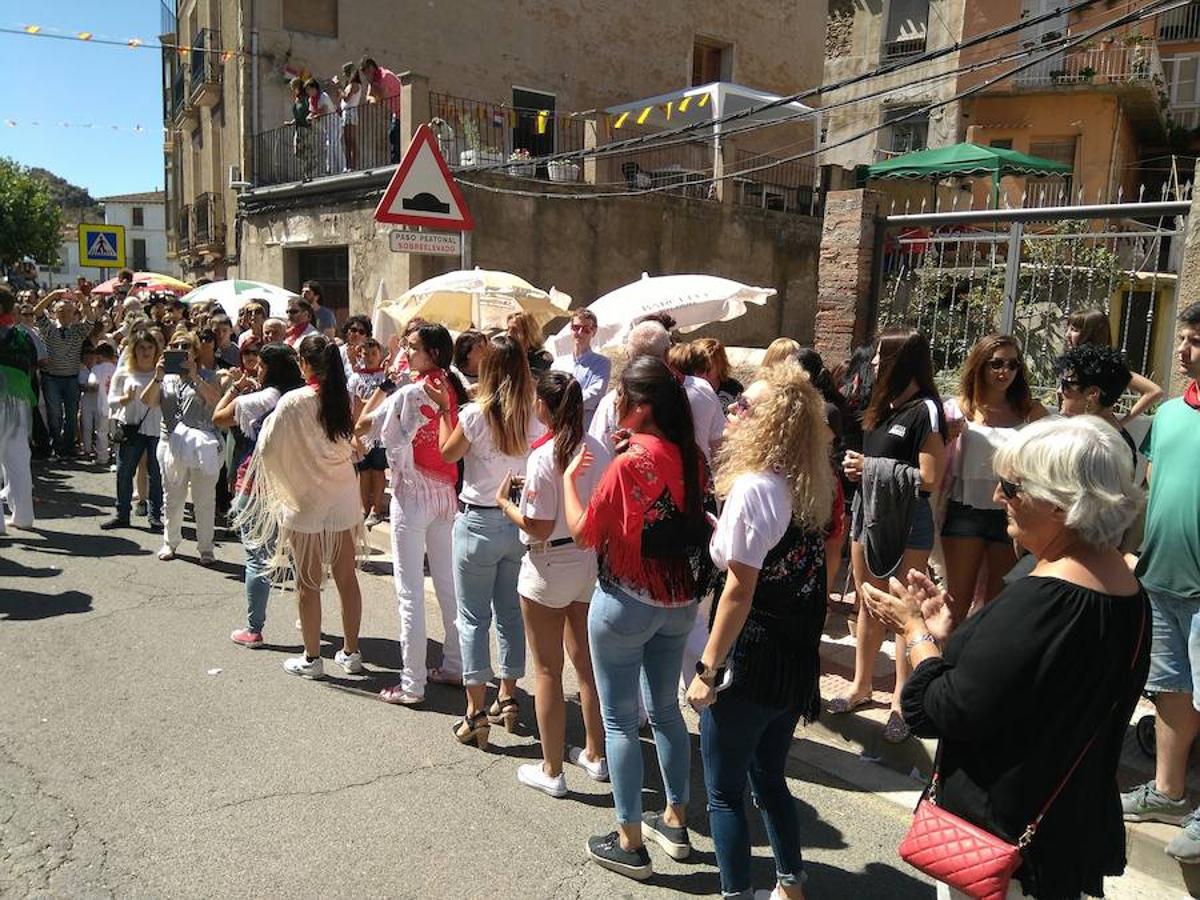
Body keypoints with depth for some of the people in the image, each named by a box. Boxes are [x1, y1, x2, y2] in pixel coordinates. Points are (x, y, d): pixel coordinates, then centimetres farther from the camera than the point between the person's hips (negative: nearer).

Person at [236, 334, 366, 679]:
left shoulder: (293, 402, -15)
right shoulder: (345, 399, -2)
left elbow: (268, 449, -8)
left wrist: (269, 421, 9)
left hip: (305, 503, -4)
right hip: (343, 500, 4)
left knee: (309, 584, 7)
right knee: (346, 578, 12)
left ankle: (311, 659, 16)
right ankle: (351, 652, 22)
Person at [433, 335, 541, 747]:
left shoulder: (476, 413, -14)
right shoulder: (534, 418, -5)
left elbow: (447, 454, 1)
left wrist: (443, 408, 8)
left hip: (479, 523, -4)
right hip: (521, 523, 4)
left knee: (473, 617, 5)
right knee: (511, 612, 16)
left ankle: (476, 713, 7)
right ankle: (508, 699, 28)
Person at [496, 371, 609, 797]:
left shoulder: (543, 456, -21)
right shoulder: (597, 449, -1)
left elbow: (538, 527, -21)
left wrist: (504, 501, -4)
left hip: (549, 566, -6)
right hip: (591, 559, 7)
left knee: (548, 670, 7)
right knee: (586, 661, 19)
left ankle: (551, 771, 19)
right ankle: (595, 754, 33)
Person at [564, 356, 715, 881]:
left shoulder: (629, 463, -21)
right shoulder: (690, 457, -2)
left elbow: (583, 531, -14)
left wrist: (570, 476, 1)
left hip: (626, 603, -7)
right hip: (679, 601, 7)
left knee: (620, 721, 7)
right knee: (665, 710, 20)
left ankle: (630, 843, 17)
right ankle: (675, 822, 33)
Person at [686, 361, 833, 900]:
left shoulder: (751, 488, -19)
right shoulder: (810, 491, 4)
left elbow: (739, 591, -20)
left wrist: (707, 671, -14)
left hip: (749, 662, -8)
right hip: (796, 659, 8)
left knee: (725, 791, 8)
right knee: (769, 779, 23)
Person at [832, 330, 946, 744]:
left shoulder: (924, 410, -14)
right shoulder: (883, 407, 11)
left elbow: (929, 479, -18)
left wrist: (871, 467, -14)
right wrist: (858, 466, 1)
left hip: (907, 522, -8)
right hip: (869, 512, 8)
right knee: (868, 606, 16)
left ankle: (901, 700, 12)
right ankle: (862, 686, 28)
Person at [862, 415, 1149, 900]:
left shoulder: (1041, 600, -31)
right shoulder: (1129, 591, 0)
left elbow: (947, 713, -25)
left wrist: (916, 631, -11)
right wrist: (945, 634, 3)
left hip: (1002, 832, -9)